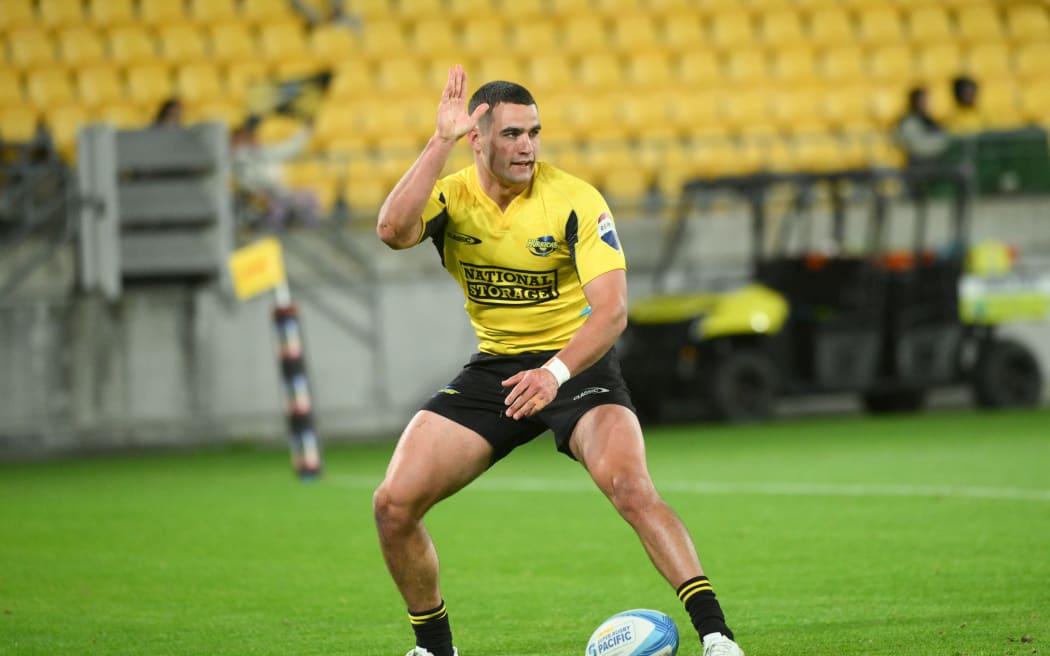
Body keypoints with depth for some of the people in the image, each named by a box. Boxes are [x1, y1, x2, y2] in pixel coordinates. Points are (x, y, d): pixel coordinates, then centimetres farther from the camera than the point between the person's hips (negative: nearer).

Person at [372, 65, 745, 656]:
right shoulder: (451, 196, -7)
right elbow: (394, 230, -30)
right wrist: (442, 141, -32)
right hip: (494, 366, 4)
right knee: (393, 504, -6)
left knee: (629, 485, -31)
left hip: (577, 364, -4)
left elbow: (612, 310, -24)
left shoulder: (575, 201, -17)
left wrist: (556, 373, -40)